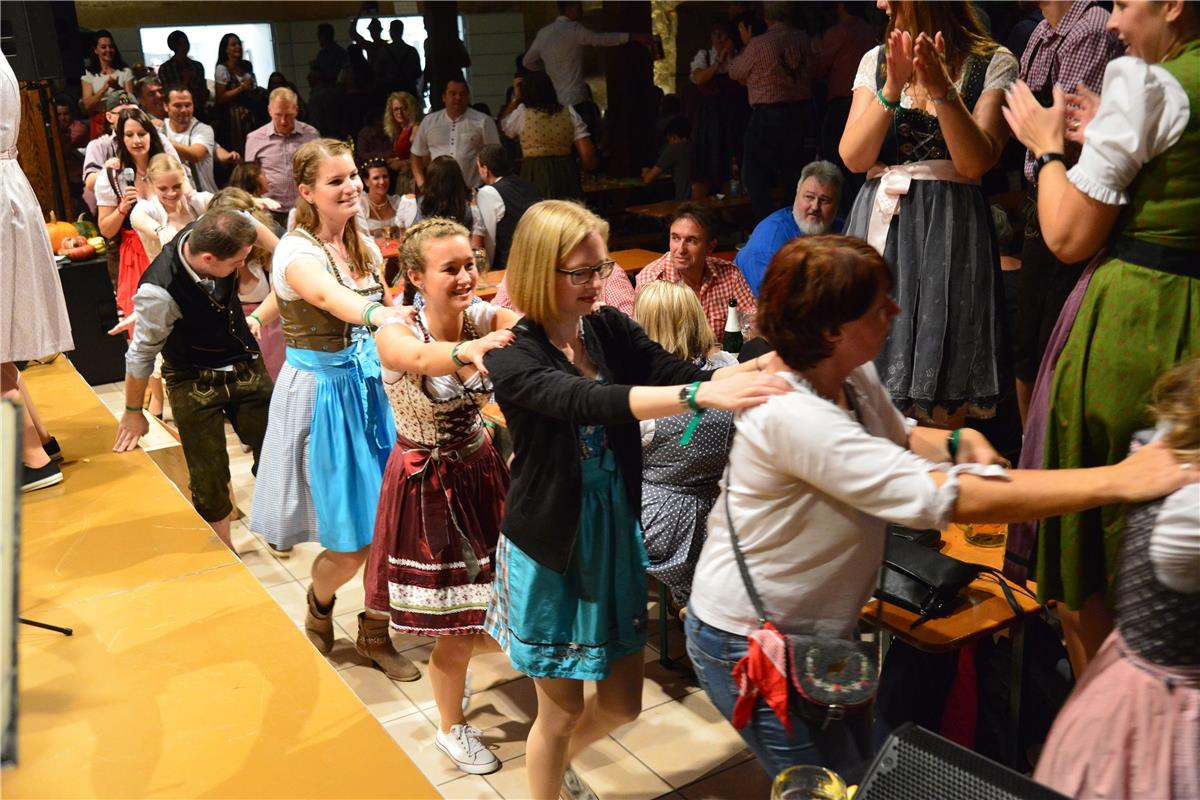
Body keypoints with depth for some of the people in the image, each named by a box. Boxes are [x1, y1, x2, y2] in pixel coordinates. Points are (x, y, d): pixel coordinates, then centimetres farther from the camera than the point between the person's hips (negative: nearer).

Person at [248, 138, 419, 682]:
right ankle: (319, 607, 35)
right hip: (323, 392, -6)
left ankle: (375, 634, 30)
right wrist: (378, 316, -59)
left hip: (372, 386, 6)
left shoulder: (363, 244, 6)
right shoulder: (297, 252, -17)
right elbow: (329, 297, -40)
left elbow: (389, 309, 15)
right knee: (351, 544, 0)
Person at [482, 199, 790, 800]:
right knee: (562, 709, 11)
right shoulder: (511, 355, -18)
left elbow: (679, 373, -13)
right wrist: (701, 394, -46)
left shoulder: (611, 329, -2)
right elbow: (587, 402, -35)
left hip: (617, 531, 5)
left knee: (621, 703, 18)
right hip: (550, 544, -5)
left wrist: (764, 365, -32)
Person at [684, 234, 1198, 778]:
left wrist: (957, 444, -7)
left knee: (861, 762, 21)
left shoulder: (852, 375, -6)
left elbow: (898, 439, 16)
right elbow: (952, 501, -37)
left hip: (813, 629, 8)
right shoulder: (790, 415, -34)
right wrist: (1119, 480, -33)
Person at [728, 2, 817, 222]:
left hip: (769, 115, -5)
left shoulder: (759, 44, -13)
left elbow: (736, 72, 1)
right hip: (802, 112, 5)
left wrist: (746, 44, 16)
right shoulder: (803, 39, 0)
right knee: (796, 175, 16)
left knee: (755, 177, 5)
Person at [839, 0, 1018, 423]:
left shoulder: (993, 63, 1)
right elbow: (854, 158, 0)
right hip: (880, 224, 3)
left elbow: (975, 163, -9)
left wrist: (942, 88, -19)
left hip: (949, 228, -3)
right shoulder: (876, 61, 11)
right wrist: (892, 88, -12)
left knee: (942, 408, -2)